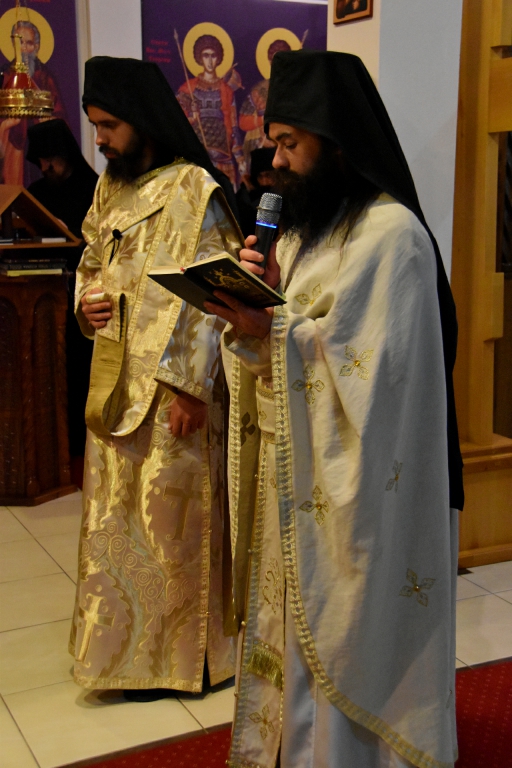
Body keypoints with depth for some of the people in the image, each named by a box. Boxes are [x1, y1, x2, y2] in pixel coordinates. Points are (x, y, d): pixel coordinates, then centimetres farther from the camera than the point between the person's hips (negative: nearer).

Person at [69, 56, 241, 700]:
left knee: (169, 509, 2)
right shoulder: (109, 189, 12)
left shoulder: (193, 191, -12)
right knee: (113, 507, 15)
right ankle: (124, 636, 32)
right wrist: (85, 302, 1)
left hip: (171, 383, -8)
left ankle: (171, 653, 19)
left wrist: (188, 386, -19)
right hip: (115, 379, 8)